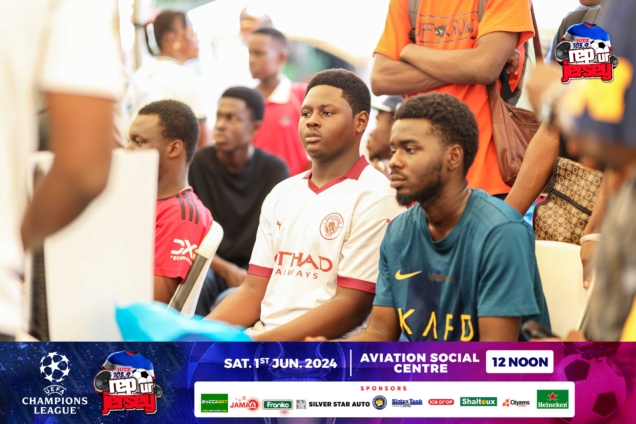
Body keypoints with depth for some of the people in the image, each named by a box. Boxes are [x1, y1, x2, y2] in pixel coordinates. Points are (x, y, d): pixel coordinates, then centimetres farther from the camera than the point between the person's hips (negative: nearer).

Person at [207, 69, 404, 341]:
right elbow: (253, 291, 15)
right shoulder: (282, 194, 18)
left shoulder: (375, 197, -5)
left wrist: (261, 342, -18)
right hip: (262, 334, 7)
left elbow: (352, 307, -11)